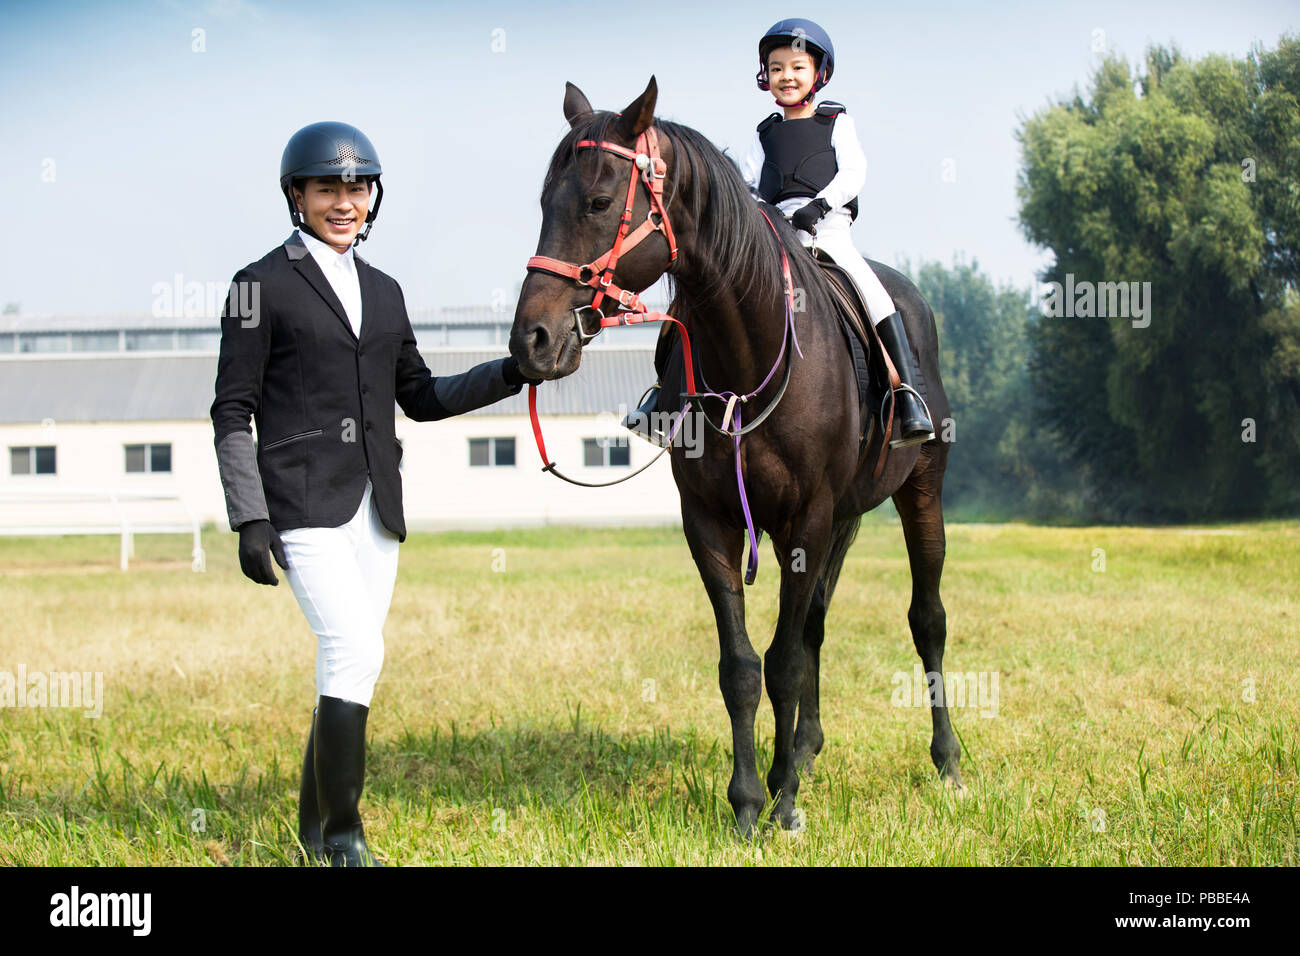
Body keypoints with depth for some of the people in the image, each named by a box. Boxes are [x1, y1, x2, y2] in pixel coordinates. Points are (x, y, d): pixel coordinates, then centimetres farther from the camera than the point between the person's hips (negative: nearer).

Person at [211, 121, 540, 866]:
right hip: (304, 504, -6)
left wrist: (512, 373, 7)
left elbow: (421, 399, 20)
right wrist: (249, 519, -13)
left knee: (354, 664, 9)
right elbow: (233, 412, -5)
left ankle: (316, 823, 23)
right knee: (355, 651, -18)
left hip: (374, 508, 6)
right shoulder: (263, 286, -2)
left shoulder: (384, 292, 15)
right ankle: (343, 834, -9)